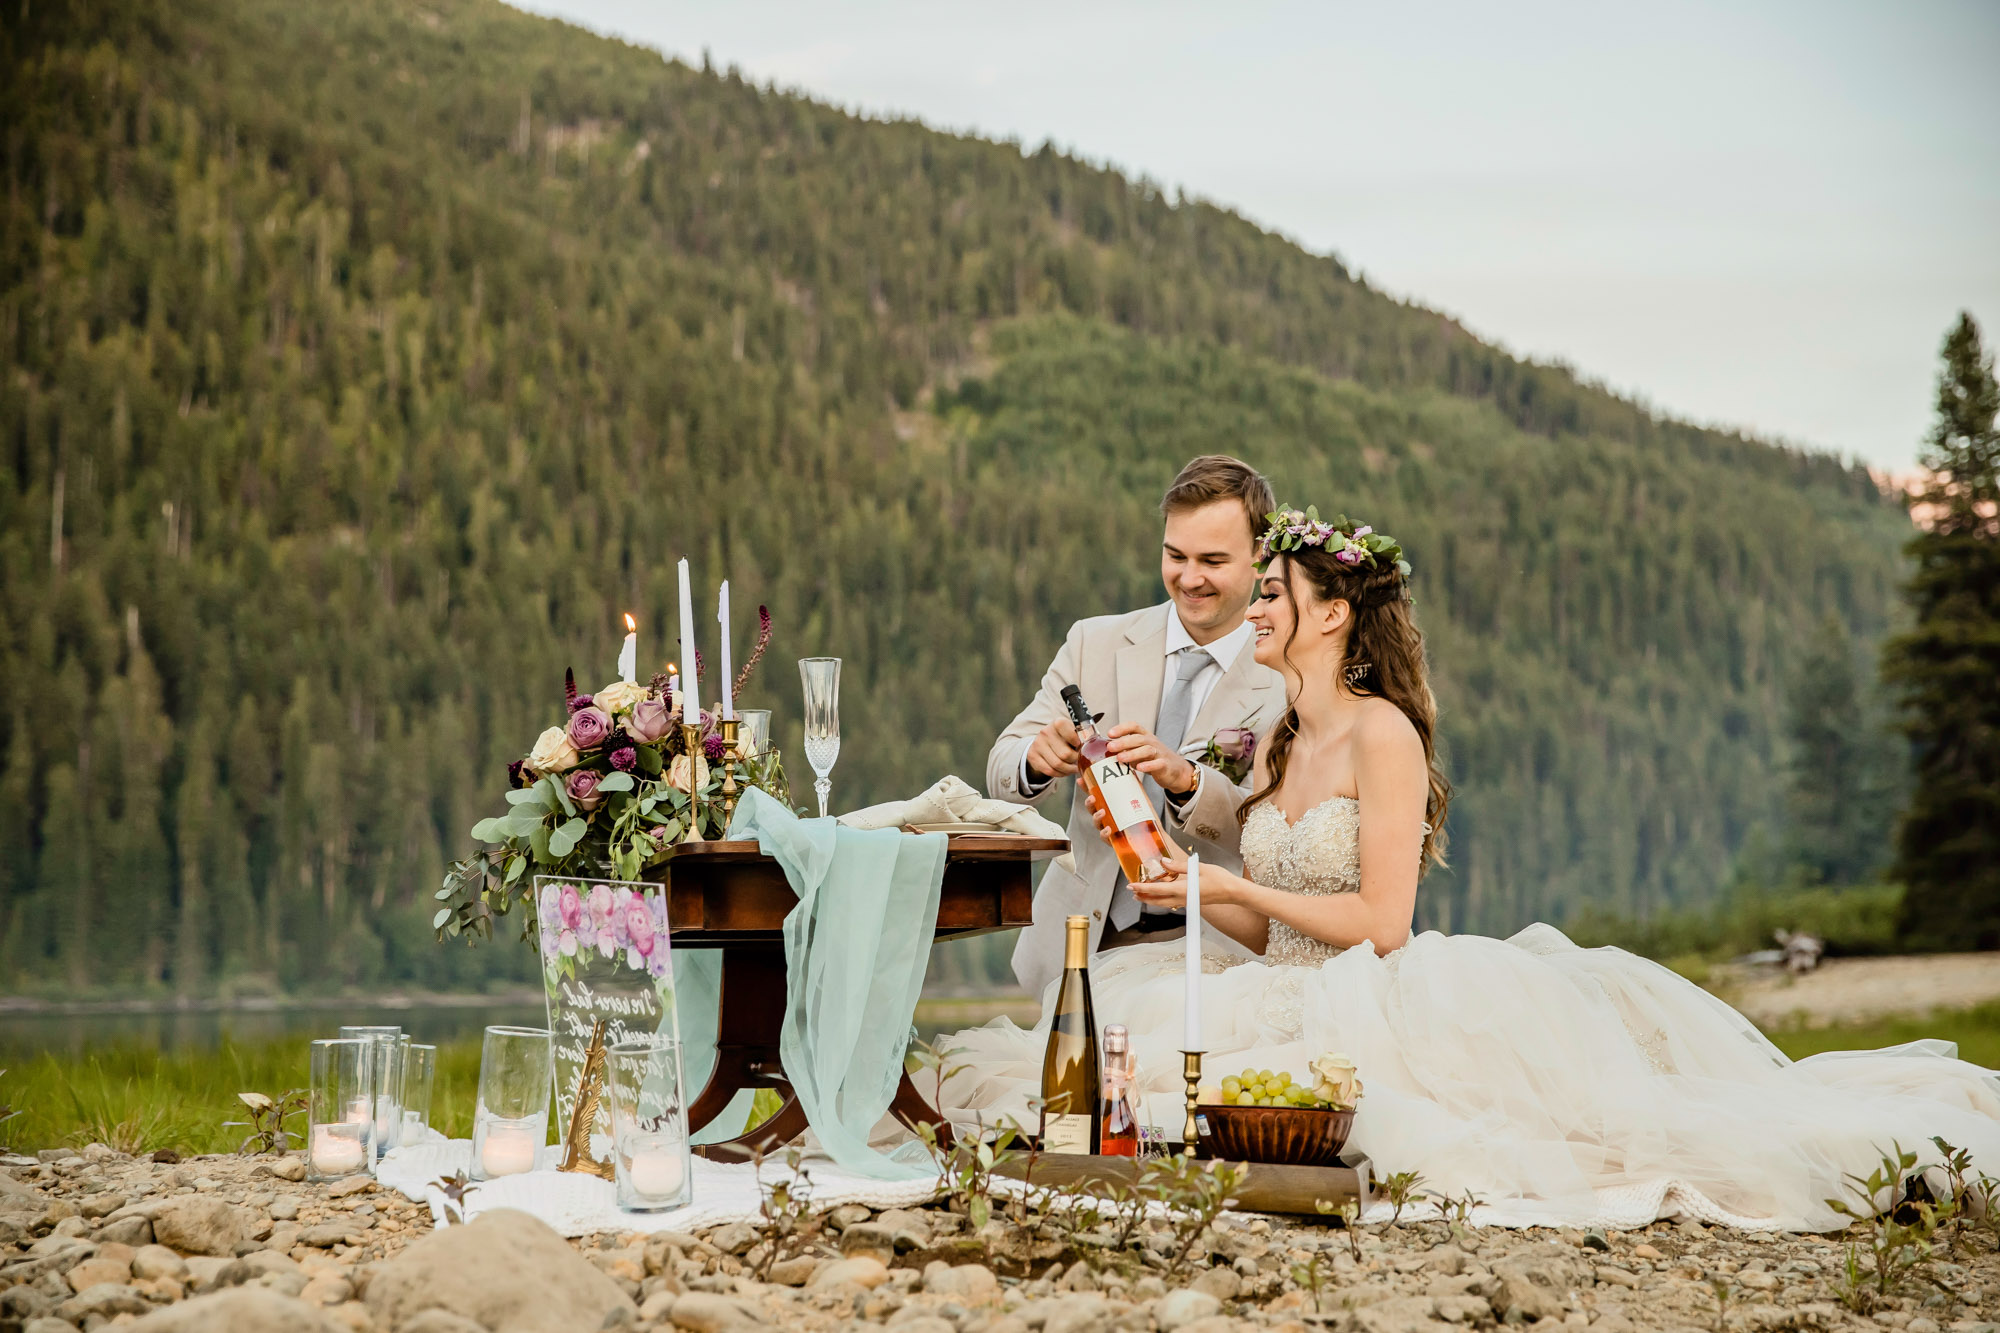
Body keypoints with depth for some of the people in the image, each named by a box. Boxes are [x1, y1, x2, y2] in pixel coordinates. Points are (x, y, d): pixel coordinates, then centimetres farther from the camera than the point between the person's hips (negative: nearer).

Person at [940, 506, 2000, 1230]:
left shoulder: (1383, 733, -12)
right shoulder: (1277, 745, 14)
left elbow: (1381, 923, -17)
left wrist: (1233, 886, -12)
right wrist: (1187, 887, -1)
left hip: (1367, 1011, -6)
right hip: (1283, 997, 6)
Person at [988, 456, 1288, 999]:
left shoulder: (1293, 683, -2)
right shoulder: (1096, 643, 6)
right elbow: (1002, 771, 3)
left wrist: (1185, 780, -29)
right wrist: (1038, 755, -22)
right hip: (1083, 934, 2)